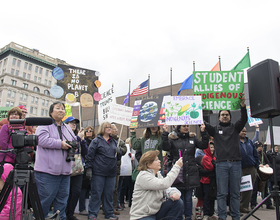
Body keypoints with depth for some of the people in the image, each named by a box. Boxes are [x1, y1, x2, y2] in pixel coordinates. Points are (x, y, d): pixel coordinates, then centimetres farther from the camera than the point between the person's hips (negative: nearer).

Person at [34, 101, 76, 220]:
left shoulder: (67, 128, 20)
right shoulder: (45, 125, -2)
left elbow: (75, 141, 23)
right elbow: (42, 139, -18)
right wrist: (60, 144, -17)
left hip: (64, 171, 7)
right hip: (47, 171, -7)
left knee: (62, 200, 14)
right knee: (45, 199, -1)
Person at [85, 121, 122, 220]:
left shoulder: (114, 142, 15)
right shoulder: (96, 141, -2)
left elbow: (118, 157, 20)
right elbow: (90, 155, -6)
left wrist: (119, 152, -2)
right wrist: (88, 168, -12)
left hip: (111, 173, 5)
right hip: (98, 172, -5)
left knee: (109, 193, 12)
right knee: (96, 193, 1)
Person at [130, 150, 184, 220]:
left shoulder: (158, 174, 10)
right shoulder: (143, 176, -18)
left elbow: (166, 189, 6)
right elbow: (164, 184, -28)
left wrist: (174, 193, -19)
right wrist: (176, 167, -24)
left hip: (156, 211, 9)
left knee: (178, 202, -9)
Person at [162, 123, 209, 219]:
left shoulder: (192, 137, 11)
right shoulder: (172, 138, 2)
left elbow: (203, 145, 3)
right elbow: (165, 147, -12)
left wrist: (203, 132, -7)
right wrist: (165, 133, -20)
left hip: (191, 173, 2)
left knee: (188, 198, 10)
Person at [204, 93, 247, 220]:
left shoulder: (235, 127, 14)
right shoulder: (215, 129, 12)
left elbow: (244, 119, -2)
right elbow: (204, 123, -1)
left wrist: (243, 105, -18)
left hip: (235, 163, 1)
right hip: (221, 163, -1)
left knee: (235, 192, 7)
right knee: (221, 193, 1)